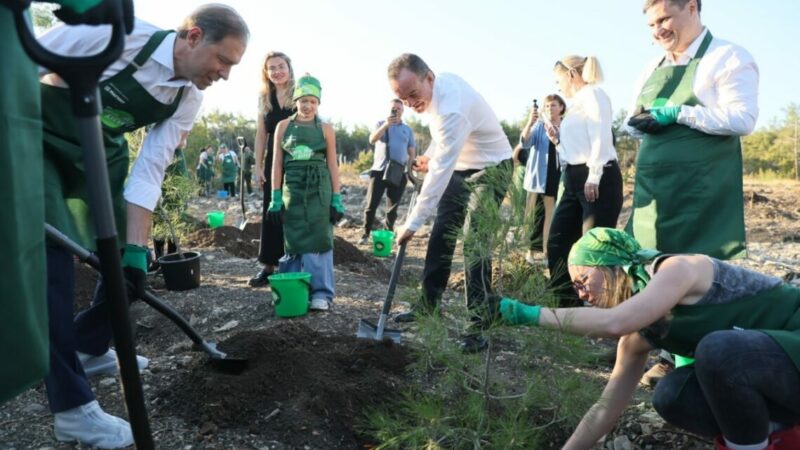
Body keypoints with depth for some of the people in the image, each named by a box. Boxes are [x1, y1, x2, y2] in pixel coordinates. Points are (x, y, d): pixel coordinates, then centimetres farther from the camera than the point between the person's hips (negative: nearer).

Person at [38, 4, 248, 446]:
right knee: (53, 258, -16)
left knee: (124, 259, 4)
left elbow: (150, 170, -11)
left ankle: (89, 348, 29)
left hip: (99, 155, 6)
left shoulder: (188, 98, -10)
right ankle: (71, 406, -9)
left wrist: (136, 248, -18)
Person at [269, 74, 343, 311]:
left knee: (318, 239, -2)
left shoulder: (326, 129, 5)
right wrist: (275, 197, 0)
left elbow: (332, 166, 6)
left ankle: (321, 292, 2)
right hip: (292, 188, 1)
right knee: (294, 240, 6)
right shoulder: (283, 126, 7)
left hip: (319, 189, -1)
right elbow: (277, 163, 6)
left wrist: (337, 199, 1)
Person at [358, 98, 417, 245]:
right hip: (379, 170, -1)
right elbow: (372, 140, -10)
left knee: (393, 207, 4)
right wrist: (386, 125, -21)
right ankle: (366, 233, 6)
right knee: (371, 204, -3)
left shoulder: (408, 130, 13)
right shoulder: (381, 124, 9)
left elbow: (412, 153, 13)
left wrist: (410, 171, 2)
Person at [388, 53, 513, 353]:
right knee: (441, 236, 9)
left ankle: (477, 327, -10)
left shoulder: (452, 109, -36)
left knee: (473, 244, -18)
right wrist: (430, 155, -1)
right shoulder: (439, 84, -8)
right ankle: (428, 304, 21)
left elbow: (440, 172, -37)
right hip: (460, 167, 9)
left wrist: (412, 223, -34)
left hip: (491, 169, -9)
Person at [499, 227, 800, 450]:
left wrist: (532, 314, -32)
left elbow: (614, 322, -39)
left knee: (718, 349, -32)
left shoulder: (678, 268, -22)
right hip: (767, 371, 7)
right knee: (670, 396, -13)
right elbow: (606, 408, 4)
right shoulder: (639, 336, 0)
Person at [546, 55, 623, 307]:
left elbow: (600, 138, -15)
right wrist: (558, 140, 11)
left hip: (598, 179, -10)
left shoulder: (592, 93, -2)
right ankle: (567, 304, 15)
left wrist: (593, 178, -20)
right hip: (575, 180, 10)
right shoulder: (579, 103, 24)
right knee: (557, 242, 7)